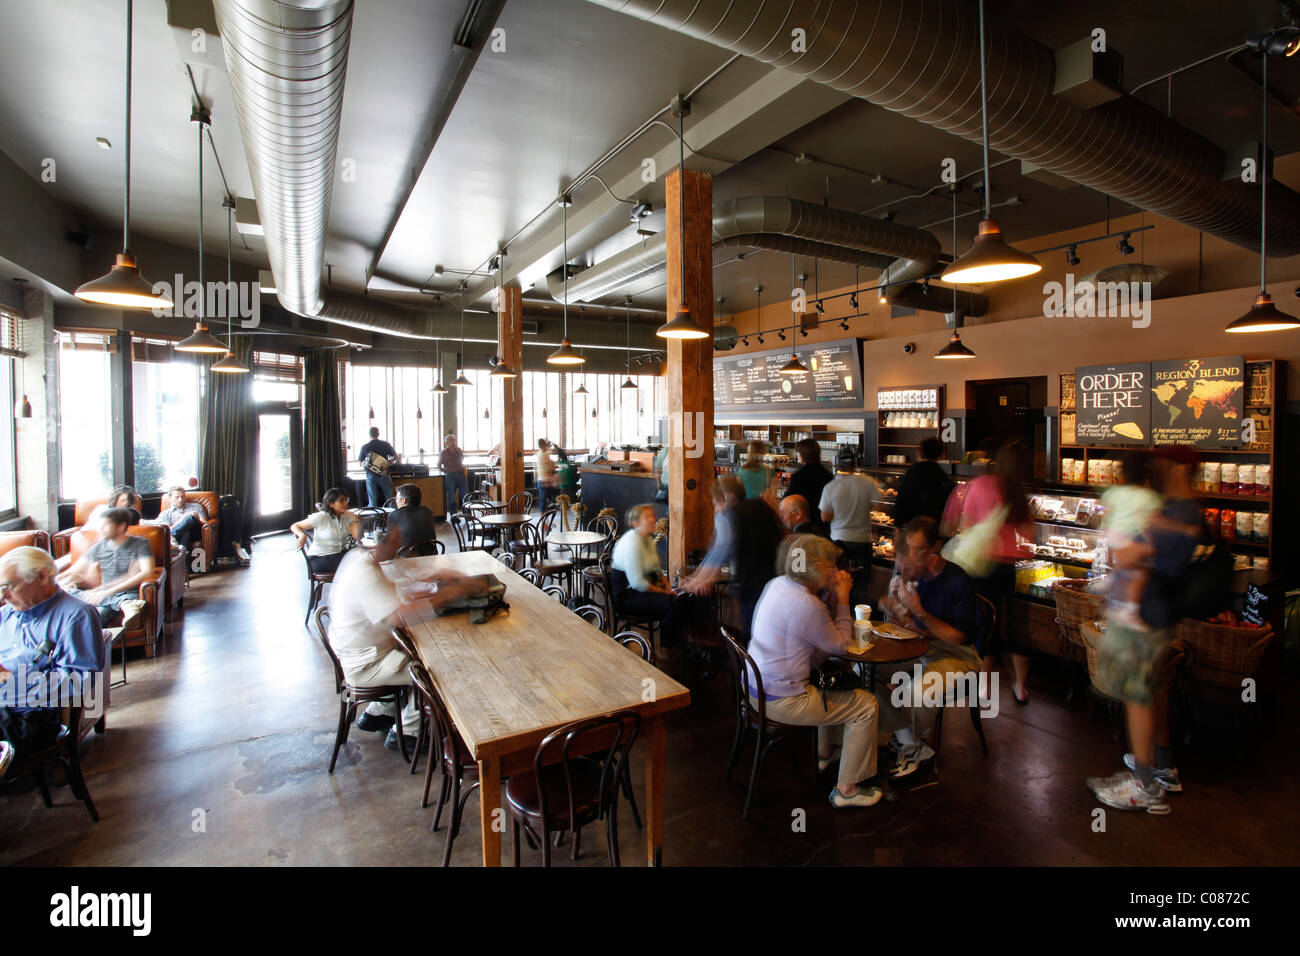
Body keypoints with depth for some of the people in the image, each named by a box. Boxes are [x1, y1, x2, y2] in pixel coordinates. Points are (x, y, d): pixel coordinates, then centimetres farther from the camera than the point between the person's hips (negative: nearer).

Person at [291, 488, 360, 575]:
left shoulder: (347, 516, 4)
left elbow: (357, 537, -3)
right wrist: (302, 535, -23)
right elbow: (294, 526, -2)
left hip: (341, 554, 5)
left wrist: (355, 519, -14)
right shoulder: (320, 517, -9)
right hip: (319, 558, -5)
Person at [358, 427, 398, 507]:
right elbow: (395, 457, 3)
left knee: (373, 501, 5)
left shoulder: (364, 447, 0)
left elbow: (360, 463, 6)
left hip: (371, 476, 0)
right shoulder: (386, 444, -1)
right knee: (390, 499, 5)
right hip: (384, 475, 0)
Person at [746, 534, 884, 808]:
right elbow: (840, 646, -11)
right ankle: (847, 789, 15)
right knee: (867, 705, 3)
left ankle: (826, 752, 47)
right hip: (781, 700, -9)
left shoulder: (777, 584, 1)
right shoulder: (806, 605, -27)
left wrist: (834, 596, 0)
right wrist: (842, 600, -6)